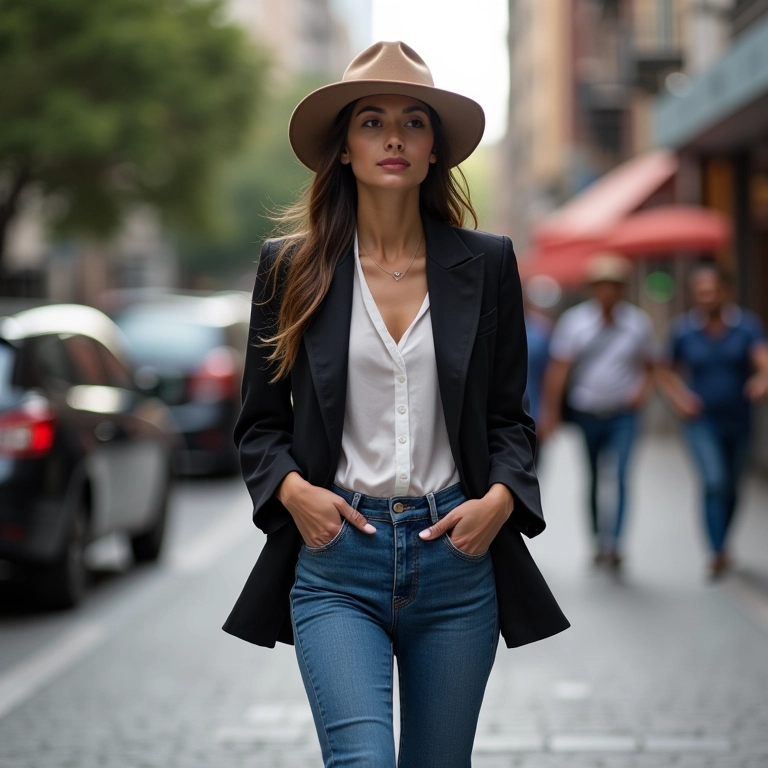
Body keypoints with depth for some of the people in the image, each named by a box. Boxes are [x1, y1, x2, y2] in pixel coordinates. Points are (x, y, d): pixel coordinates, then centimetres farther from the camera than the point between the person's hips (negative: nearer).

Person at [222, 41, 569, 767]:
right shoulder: (291, 268, 4)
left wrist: (500, 500, -8)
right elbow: (260, 422, 9)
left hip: (458, 552, 2)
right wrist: (292, 489, -10)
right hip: (336, 552, -1)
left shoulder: (486, 263, 6)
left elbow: (510, 416, 10)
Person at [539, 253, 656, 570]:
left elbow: (649, 364, 14)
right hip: (585, 413, 1)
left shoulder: (638, 322, 2)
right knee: (592, 482, 9)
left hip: (622, 416, -1)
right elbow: (558, 369, -5)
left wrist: (642, 389, -7)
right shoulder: (573, 320, -3)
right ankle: (598, 541, 23)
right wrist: (551, 412, -8)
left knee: (618, 477, -16)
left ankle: (614, 543, -21)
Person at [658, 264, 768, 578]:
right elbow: (667, 372, 9)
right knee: (714, 481, -20)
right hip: (702, 420, -2)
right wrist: (679, 398, -9)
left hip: (738, 419, 2)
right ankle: (717, 552, -20)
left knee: (731, 487, 15)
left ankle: (721, 543, 37)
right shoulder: (683, 330, -5)